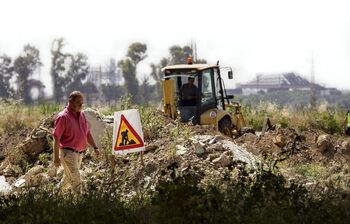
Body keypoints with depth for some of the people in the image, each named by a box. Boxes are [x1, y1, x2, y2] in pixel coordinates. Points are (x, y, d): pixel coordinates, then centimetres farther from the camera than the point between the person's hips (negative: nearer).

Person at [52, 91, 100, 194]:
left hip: (79, 153, 8)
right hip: (68, 153, -8)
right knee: (76, 180, -11)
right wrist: (56, 157, -16)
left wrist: (95, 147, 12)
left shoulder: (81, 115, 10)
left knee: (68, 178, 18)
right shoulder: (63, 117, -13)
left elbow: (87, 133, 20)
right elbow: (56, 138, -14)